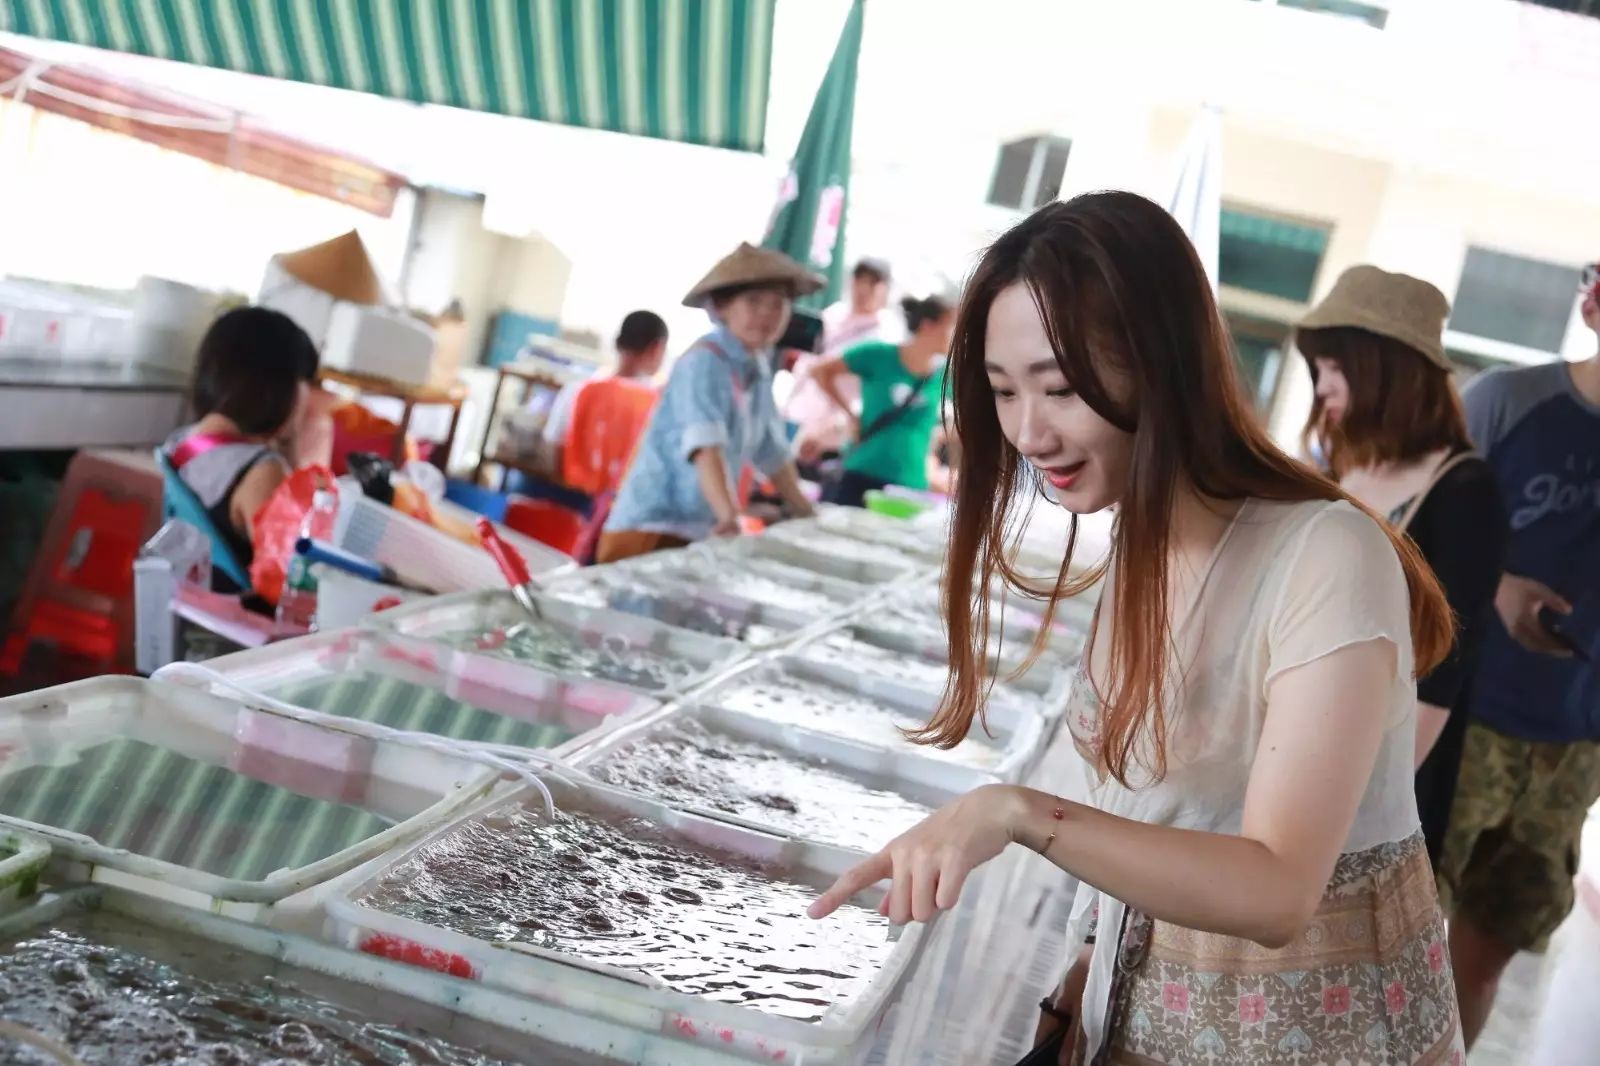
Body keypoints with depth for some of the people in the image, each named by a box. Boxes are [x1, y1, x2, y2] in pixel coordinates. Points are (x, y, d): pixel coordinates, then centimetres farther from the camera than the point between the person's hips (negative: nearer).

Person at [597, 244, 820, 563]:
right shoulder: (704, 362, -14)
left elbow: (772, 452, 22)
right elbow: (705, 446, -28)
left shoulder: (759, 369, 11)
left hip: (701, 530, 8)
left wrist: (807, 515, 24)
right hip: (653, 525, -8)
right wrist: (728, 515, -39)